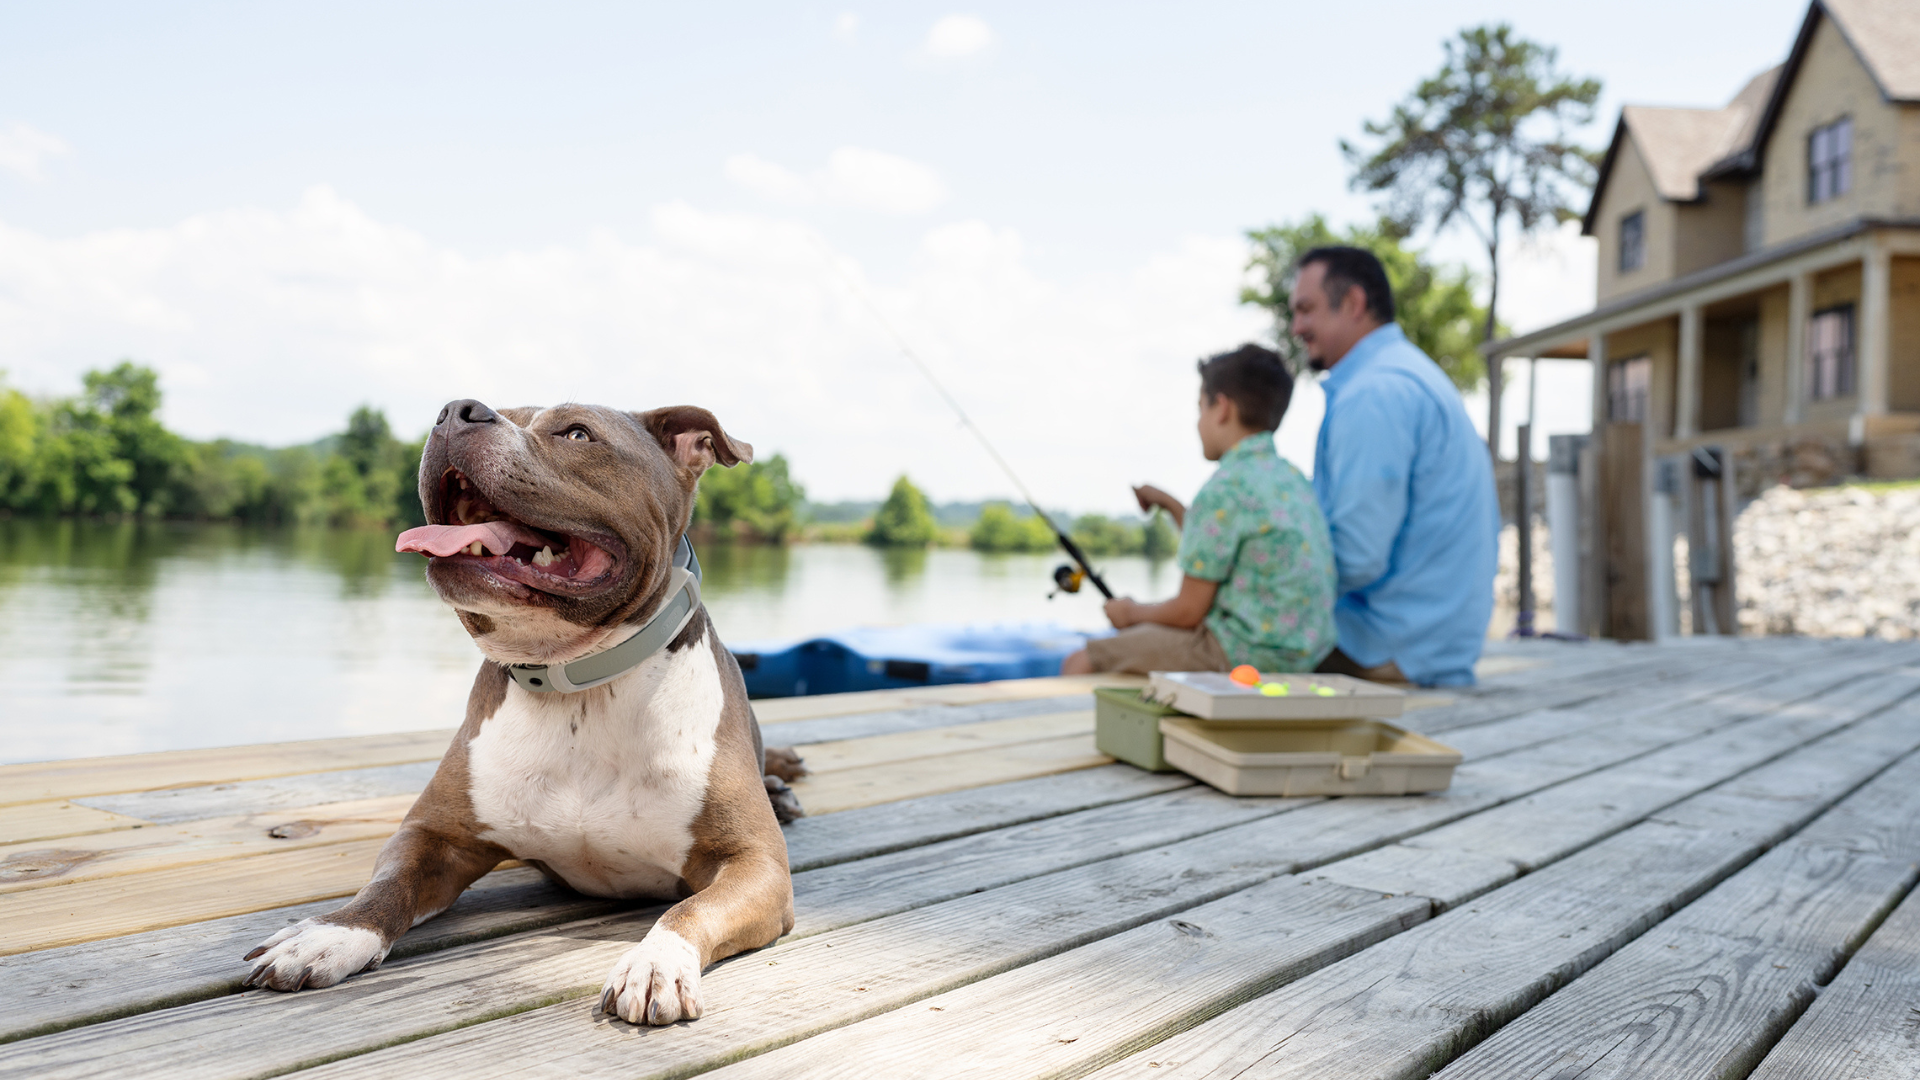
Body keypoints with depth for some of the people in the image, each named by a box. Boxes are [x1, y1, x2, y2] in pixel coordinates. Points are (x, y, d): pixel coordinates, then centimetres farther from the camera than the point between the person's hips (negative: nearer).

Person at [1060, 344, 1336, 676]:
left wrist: (1135, 613, 6)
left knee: (1080, 664, -6)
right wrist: (1169, 504, 28)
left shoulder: (1226, 486, -17)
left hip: (1249, 654, -10)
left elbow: (1189, 611, -13)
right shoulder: (1291, 476, 11)